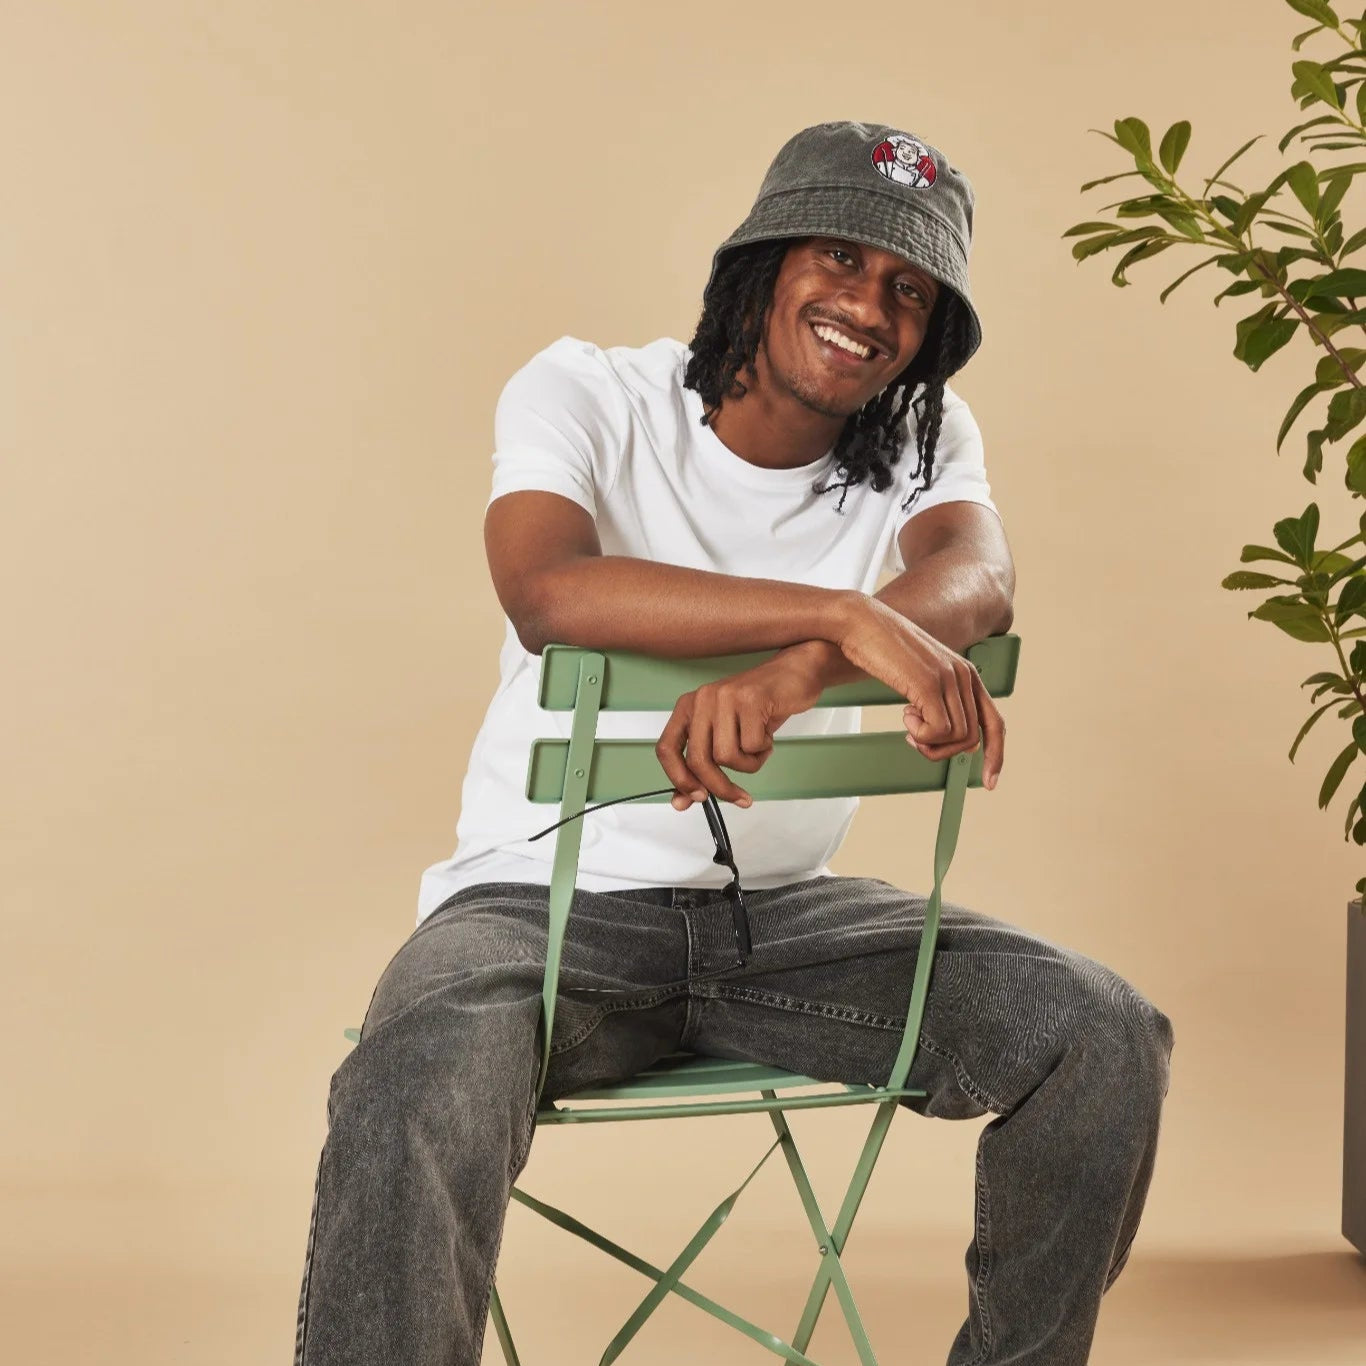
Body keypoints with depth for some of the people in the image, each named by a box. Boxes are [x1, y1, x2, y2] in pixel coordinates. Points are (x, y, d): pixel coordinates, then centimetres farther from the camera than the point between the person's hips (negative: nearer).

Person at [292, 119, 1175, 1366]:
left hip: (783, 909, 4)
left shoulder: (924, 438, 5)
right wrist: (849, 619, -38)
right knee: (412, 1094, -37)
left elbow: (977, 581, -19)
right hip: (552, 901, -4)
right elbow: (545, 589, -30)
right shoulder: (588, 396, -7)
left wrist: (791, 674, -40)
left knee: (1109, 1040, -14)